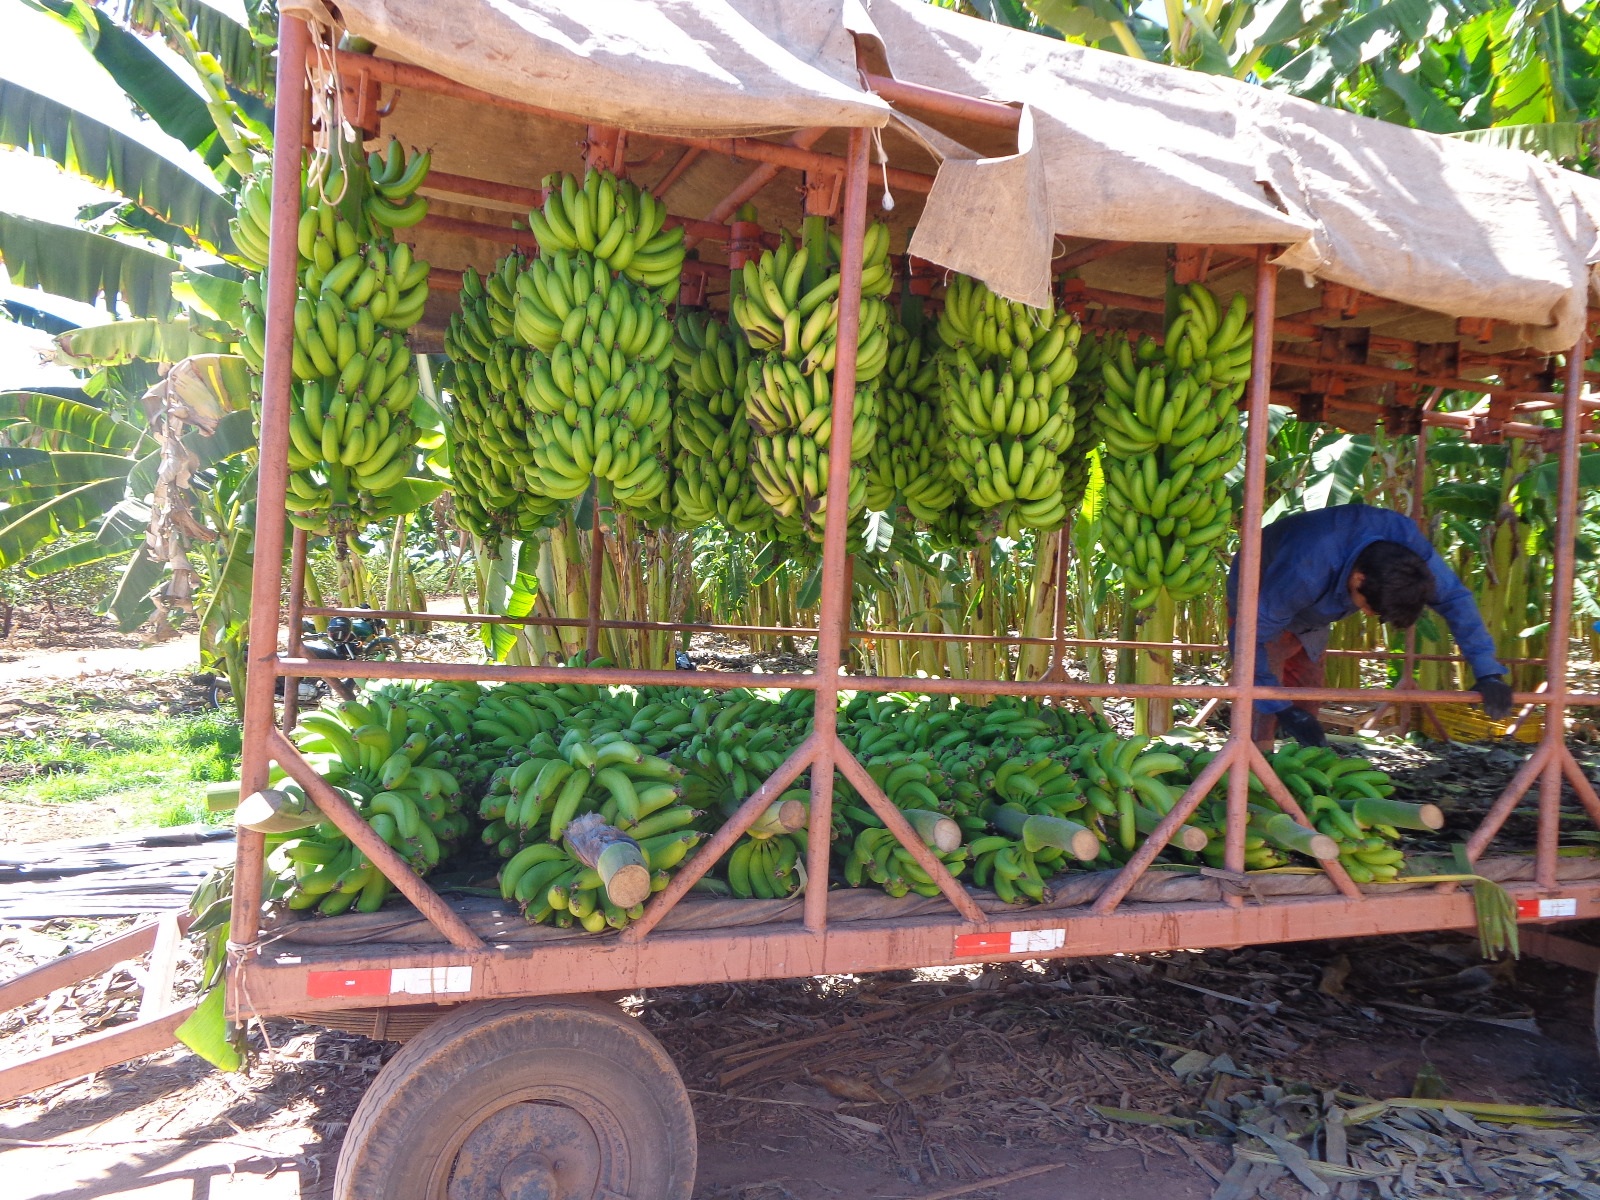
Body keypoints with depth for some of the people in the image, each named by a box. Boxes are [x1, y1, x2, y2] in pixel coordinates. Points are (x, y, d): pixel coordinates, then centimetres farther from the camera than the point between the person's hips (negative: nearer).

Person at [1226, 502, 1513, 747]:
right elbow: (1249, 637, -42)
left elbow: (1453, 596, -19)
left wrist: (1487, 672, -26)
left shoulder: (1404, 540, -29)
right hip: (1260, 604, -6)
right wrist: (1280, 709, -44)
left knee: (1307, 698, 8)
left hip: (1309, 618, 6)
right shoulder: (1303, 572, -47)